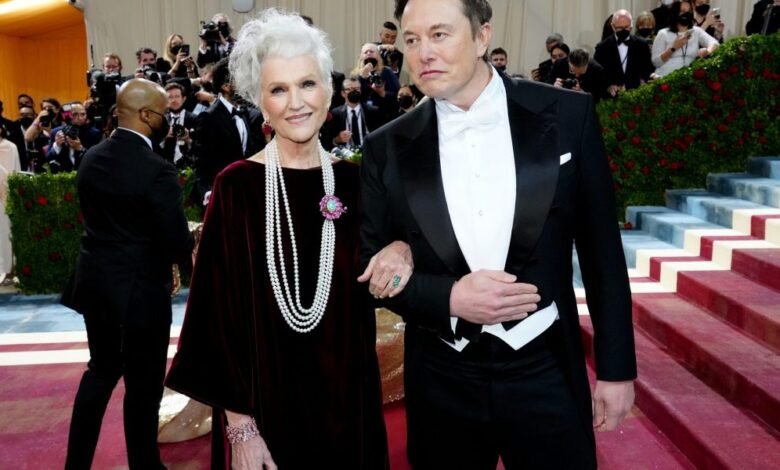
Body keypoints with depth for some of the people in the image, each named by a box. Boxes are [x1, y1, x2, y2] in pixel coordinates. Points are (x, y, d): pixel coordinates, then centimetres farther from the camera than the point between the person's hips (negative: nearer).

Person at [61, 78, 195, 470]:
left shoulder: (91, 158, 2)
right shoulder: (157, 170, -21)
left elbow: (95, 217, 10)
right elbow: (177, 241, -20)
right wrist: (193, 252, 2)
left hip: (95, 283, 7)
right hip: (140, 291, -7)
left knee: (101, 370, 23)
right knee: (143, 384, 9)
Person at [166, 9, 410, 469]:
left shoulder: (353, 181, -1)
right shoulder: (237, 186, -10)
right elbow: (222, 311, -9)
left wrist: (401, 250, -16)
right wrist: (239, 423, -11)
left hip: (346, 395, 3)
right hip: (265, 399, -3)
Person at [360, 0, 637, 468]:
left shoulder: (568, 115, -5)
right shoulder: (388, 147, -3)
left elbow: (602, 252, 0)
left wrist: (616, 366, 2)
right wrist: (448, 297, -15)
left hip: (546, 372, 0)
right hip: (440, 382, 1)